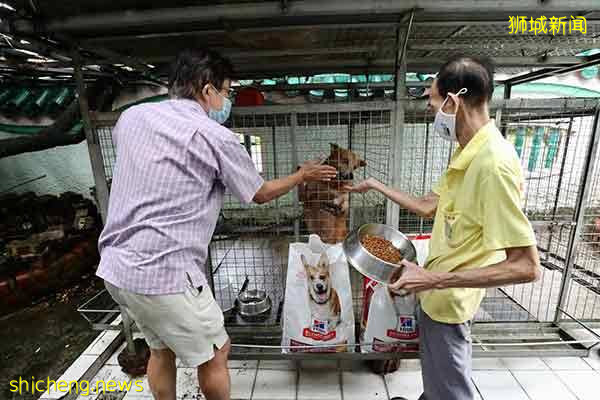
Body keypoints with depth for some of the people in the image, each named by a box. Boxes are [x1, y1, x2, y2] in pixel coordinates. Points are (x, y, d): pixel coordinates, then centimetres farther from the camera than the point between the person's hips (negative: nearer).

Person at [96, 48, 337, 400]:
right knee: (215, 353, 15)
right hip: (165, 273, -8)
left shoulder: (132, 116, 5)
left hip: (116, 265, 8)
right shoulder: (216, 138, -14)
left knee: (161, 348, 27)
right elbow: (261, 194, -1)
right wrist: (303, 175, 15)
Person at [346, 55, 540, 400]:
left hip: (449, 301, -9)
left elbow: (526, 266, -28)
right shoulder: (468, 154, 2)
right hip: (438, 295, 9)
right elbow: (428, 206, 11)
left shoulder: (493, 162, -28)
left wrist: (436, 279, -29)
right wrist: (376, 186, 13)